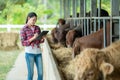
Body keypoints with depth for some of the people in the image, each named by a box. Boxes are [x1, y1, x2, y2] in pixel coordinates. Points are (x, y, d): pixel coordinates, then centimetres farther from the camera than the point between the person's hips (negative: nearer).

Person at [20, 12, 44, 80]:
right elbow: (23, 43, -9)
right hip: (29, 53, -5)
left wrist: (43, 38, -11)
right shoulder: (23, 29, -4)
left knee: (40, 73, 3)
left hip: (38, 52, 5)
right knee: (31, 73, -2)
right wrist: (33, 38, -20)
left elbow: (41, 41, 12)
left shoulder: (37, 28, 10)